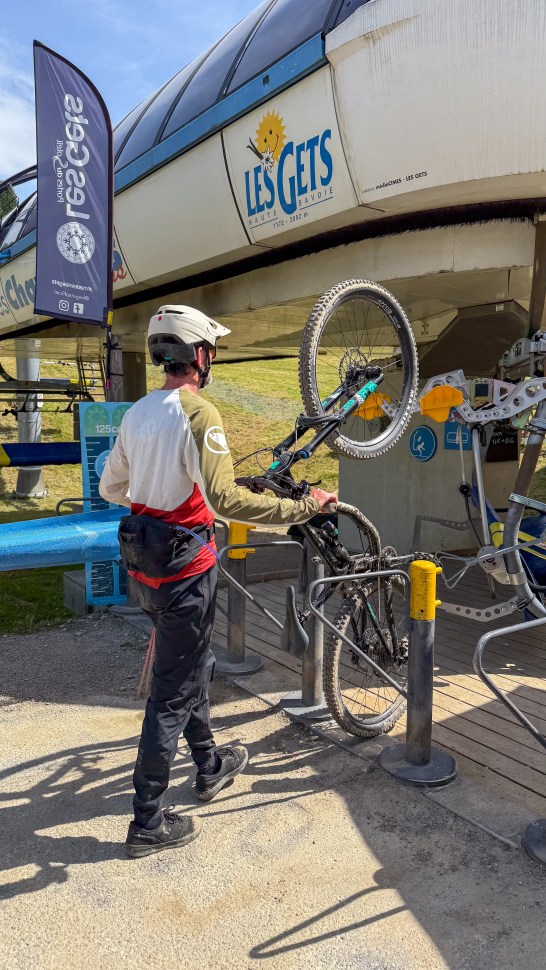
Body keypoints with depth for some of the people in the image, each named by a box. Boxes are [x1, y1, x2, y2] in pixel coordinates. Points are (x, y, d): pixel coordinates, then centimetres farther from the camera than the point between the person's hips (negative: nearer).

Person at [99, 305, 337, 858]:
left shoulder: (137, 413, 7)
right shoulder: (197, 414, -19)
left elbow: (109, 488, 13)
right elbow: (225, 498, -30)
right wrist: (302, 507, -25)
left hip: (143, 561, 9)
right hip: (183, 567, -9)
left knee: (192, 666, 25)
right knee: (173, 693, 3)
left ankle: (211, 767, 44)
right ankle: (147, 823, 17)